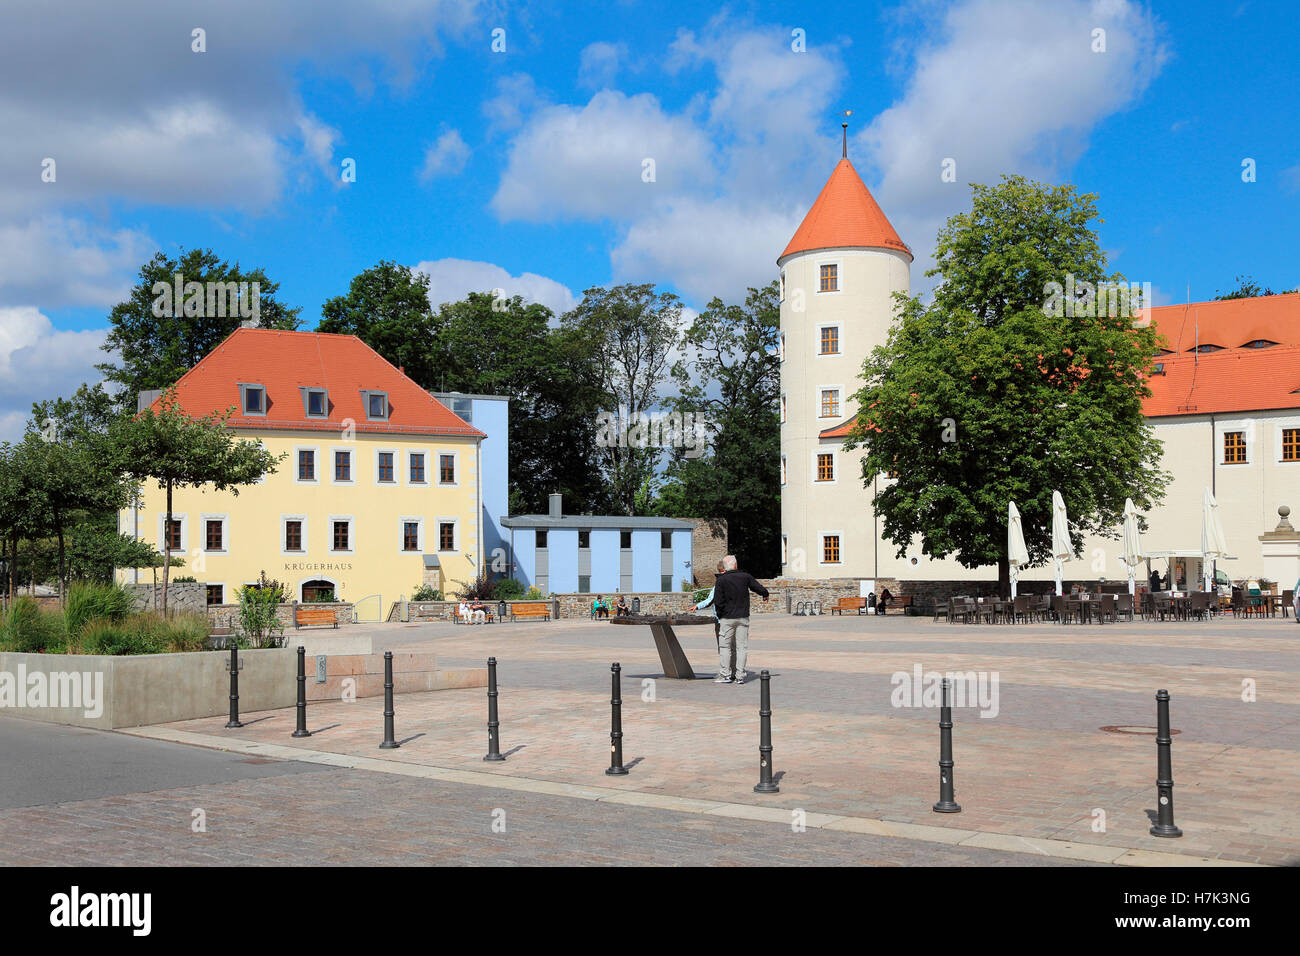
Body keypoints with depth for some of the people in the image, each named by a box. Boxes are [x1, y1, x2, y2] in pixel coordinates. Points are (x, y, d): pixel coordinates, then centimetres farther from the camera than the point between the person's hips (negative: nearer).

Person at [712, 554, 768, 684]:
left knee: (724, 646, 5)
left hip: (727, 618, -2)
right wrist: (765, 594, 28)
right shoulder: (745, 576, -1)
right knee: (742, 647, 6)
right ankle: (740, 676, 5)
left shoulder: (721, 580, -8)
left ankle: (725, 675, 2)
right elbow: (760, 589, 6)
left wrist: (719, 615, 4)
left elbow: (718, 602, -11)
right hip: (743, 617, 2)